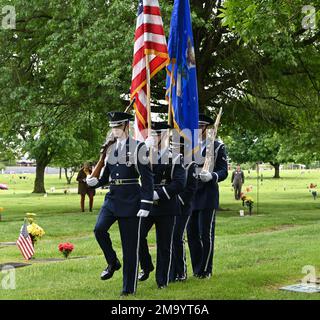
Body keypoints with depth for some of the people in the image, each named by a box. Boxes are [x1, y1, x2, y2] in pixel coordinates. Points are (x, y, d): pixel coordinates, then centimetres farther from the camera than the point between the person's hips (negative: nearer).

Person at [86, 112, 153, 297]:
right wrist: (95, 182, -3)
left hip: (131, 201, -5)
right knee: (99, 229, -18)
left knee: (130, 245, 1)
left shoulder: (138, 148, -7)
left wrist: (146, 205, -15)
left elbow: (147, 179, -10)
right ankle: (113, 263, 8)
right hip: (112, 198, 5)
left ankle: (129, 288, 12)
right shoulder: (110, 148, 10)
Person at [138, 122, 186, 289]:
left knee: (164, 245, 4)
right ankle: (146, 267, 13)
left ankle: (162, 280, 16)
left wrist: (157, 194, -19)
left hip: (166, 207, -2)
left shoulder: (175, 157, -2)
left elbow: (179, 184, -12)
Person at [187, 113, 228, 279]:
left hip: (207, 195, -4)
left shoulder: (217, 147, 1)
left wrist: (212, 176, -23)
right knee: (192, 233, 7)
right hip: (190, 196, 4)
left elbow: (224, 171, -4)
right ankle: (196, 268, 18)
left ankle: (205, 270, 9)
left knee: (206, 234, -3)